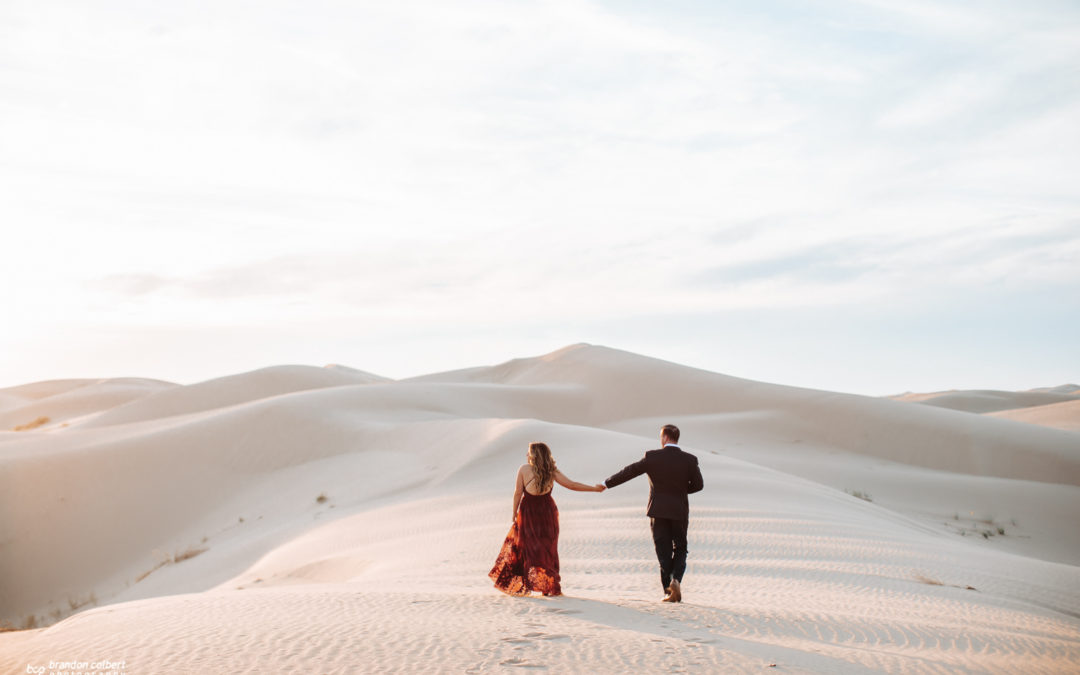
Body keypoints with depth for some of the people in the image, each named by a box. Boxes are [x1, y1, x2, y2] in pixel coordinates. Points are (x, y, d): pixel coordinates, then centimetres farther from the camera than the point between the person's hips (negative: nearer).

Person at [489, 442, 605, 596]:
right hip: (547, 512, 2)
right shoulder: (552, 471, -3)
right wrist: (595, 488, 2)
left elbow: (518, 492, -8)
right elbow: (571, 485, -5)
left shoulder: (523, 469, -9)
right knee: (548, 548, 11)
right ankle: (551, 587, 13)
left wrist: (514, 513, 2)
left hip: (528, 511, -2)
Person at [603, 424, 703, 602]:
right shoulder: (689, 460, -3)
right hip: (680, 512, 1)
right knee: (680, 549, 14)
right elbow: (698, 485, 2)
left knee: (664, 552, 5)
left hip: (658, 511, -1)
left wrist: (607, 483, 9)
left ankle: (669, 591, 1)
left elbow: (629, 472, -1)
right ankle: (676, 580, -9)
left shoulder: (652, 457, -6)